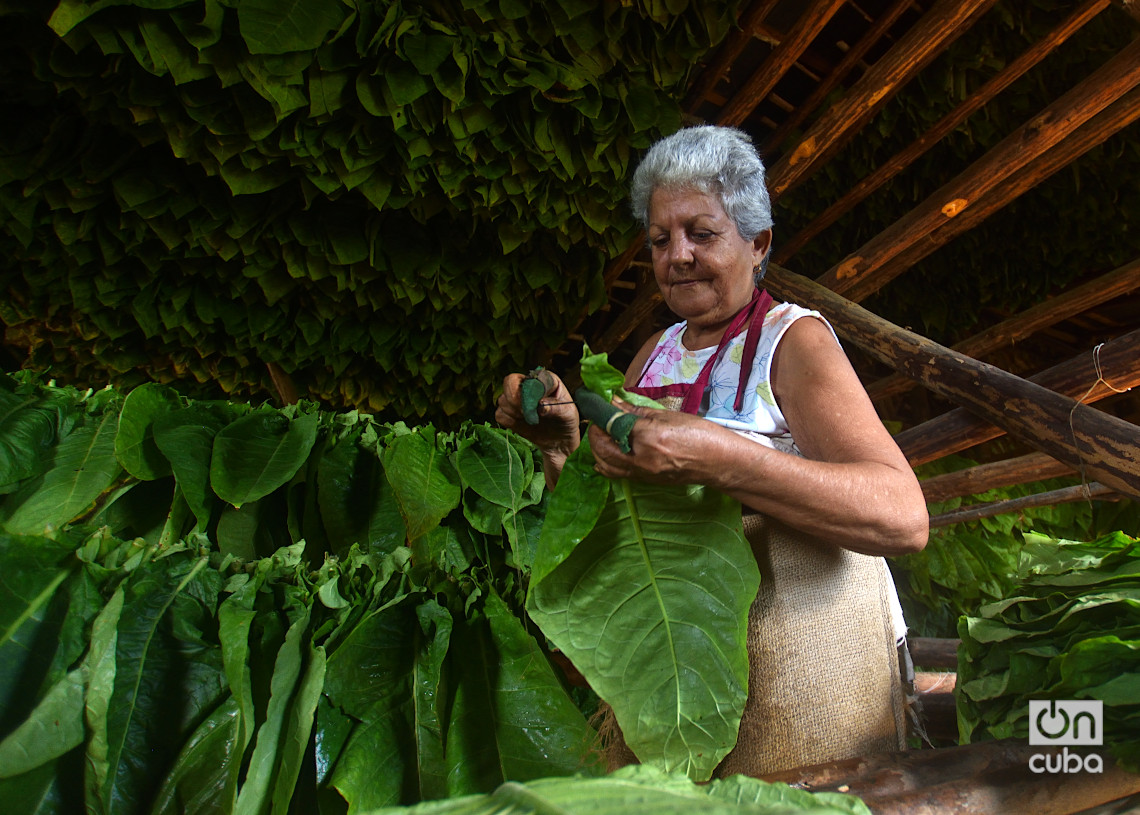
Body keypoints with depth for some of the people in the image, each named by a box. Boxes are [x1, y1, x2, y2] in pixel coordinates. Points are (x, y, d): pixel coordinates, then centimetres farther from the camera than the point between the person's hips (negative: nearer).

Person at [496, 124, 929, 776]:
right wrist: (562, 441, -11)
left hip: (805, 659, -4)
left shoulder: (794, 338, -8)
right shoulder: (655, 354, 8)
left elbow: (905, 517, -23)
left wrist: (716, 458, -36)